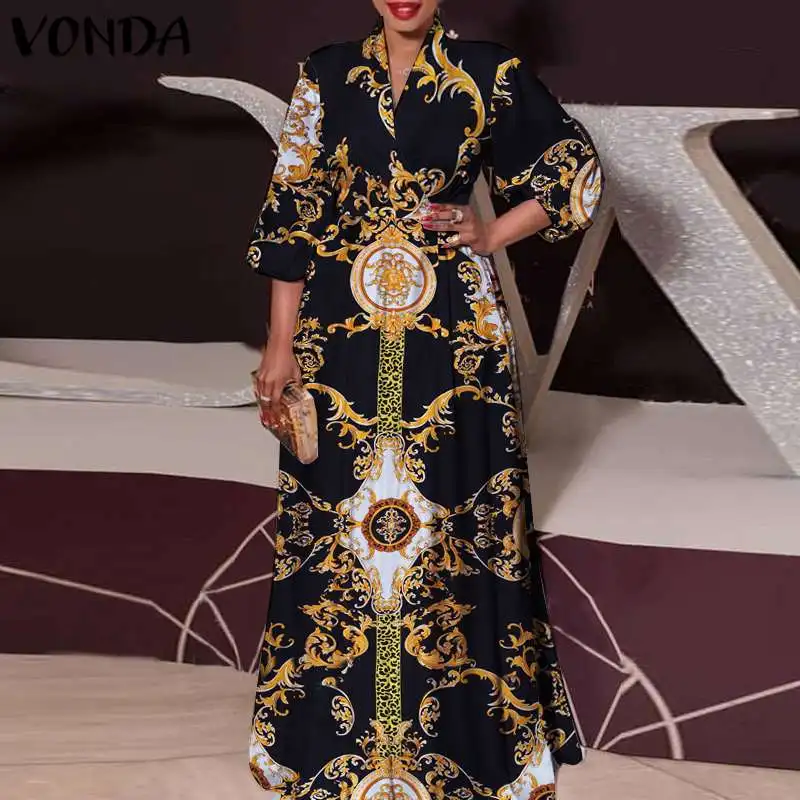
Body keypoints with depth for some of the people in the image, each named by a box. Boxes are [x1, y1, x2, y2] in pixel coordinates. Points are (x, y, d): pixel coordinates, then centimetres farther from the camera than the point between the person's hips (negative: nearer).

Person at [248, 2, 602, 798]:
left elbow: (576, 169, 9)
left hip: (451, 335, -1)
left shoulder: (487, 76, 1)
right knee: (338, 516, 9)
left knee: (450, 518, 4)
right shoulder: (327, 77, 5)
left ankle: (461, 727, 21)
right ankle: (334, 726, 26)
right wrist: (281, 341, 2)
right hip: (342, 334, 2)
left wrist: (492, 234, -3)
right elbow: (291, 213, 4)